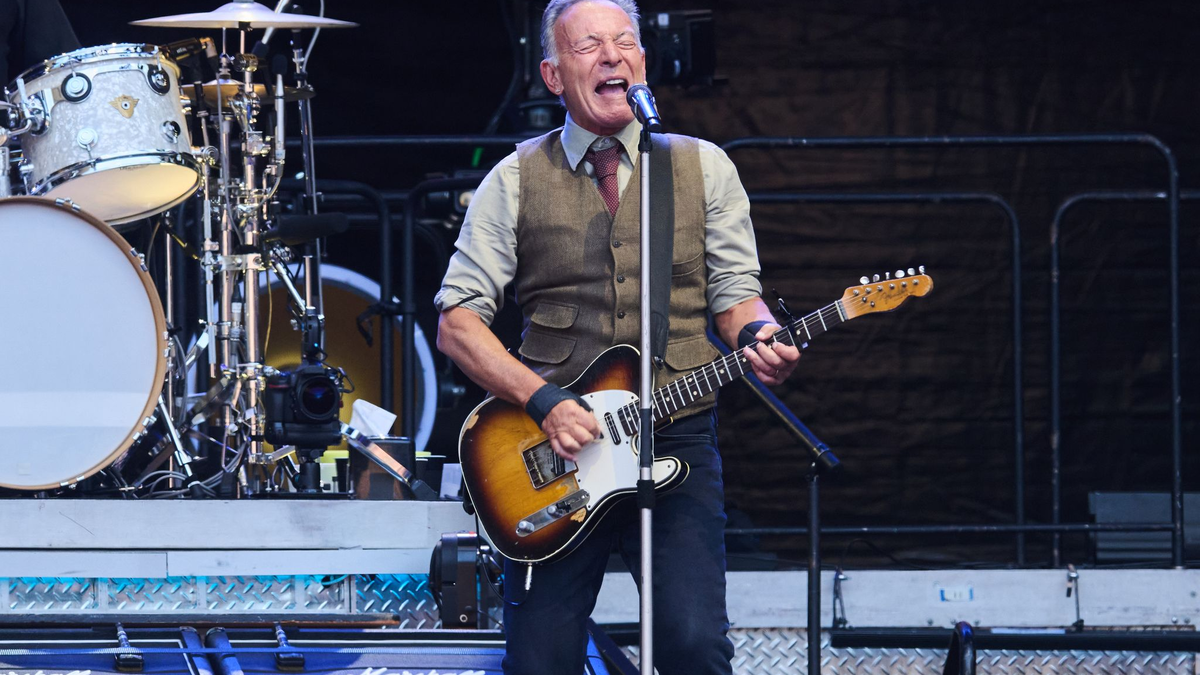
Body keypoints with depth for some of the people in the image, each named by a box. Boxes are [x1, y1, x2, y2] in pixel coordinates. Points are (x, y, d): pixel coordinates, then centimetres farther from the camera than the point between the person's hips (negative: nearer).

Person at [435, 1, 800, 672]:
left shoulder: (703, 168, 10)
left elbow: (734, 291, 10)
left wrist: (760, 336, -14)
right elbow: (458, 320, 3)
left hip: (678, 442, 0)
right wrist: (545, 403, -11)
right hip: (556, 450, 0)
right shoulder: (515, 181, 6)